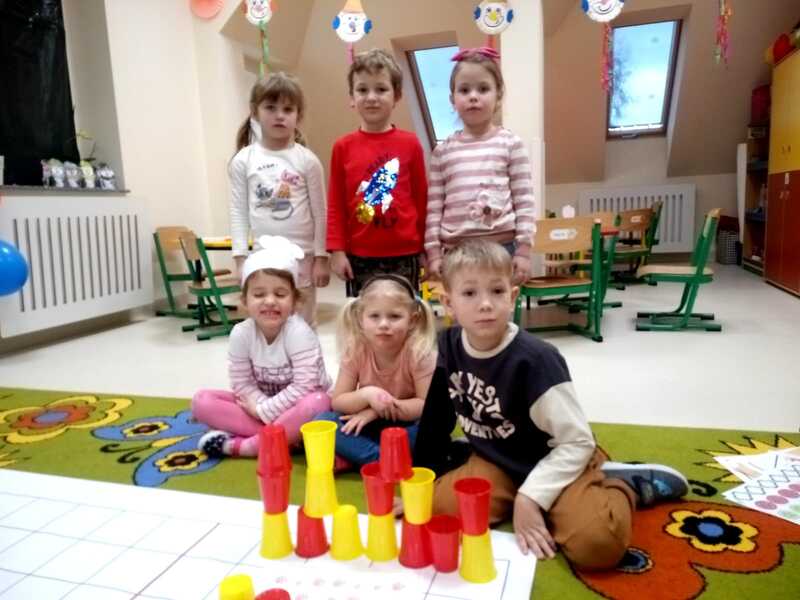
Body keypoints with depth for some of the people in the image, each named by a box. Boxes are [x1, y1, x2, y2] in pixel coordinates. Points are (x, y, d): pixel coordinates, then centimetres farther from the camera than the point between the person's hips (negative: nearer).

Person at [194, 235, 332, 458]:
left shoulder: (299, 333, -25)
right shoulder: (241, 333, -12)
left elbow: (304, 386, -27)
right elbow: (241, 383, -6)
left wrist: (264, 410, -22)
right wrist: (261, 407, -22)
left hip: (294, 409, -4)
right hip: (260, 407, 5)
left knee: (317, 403, -38)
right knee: (202, 401, -12)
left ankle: (240, 446, -25)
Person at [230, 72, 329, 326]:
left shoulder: (307, 160, -3)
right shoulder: (243, 161, 1)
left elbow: (319, 213, -1)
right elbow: (239, 212, 2)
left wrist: (321, 257, -3)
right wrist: (240, 257, -3)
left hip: (302, 256, -1)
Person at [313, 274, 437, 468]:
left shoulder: (420, 352, -20)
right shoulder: (355, 350, -13)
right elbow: (337, 402, -10)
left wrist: (375, 412, -26)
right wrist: (366, 395, -32)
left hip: (405, 426, -2)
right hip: (371, 426, 2)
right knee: (322, 422, -22)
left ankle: (354, 456, -24)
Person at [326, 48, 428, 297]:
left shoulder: (410, 144, -2)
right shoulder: (343, 147, 1)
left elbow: (421, 198, 4)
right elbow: (336, 204, 3)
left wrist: (425, 249, 6)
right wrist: (337, 250, -1)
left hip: (405, 255, 0)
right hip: (359, 256, 1)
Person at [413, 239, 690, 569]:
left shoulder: (534, 359, -27)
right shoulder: (447, 346, -10)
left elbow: (578, 442, -21)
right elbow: (437, 415, 5)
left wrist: (529, 496, -23)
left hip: (557, 460, -5)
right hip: (498, 461, 5)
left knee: (596, 542, -28)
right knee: (440, 504, -19)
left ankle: (625, 483, 4)